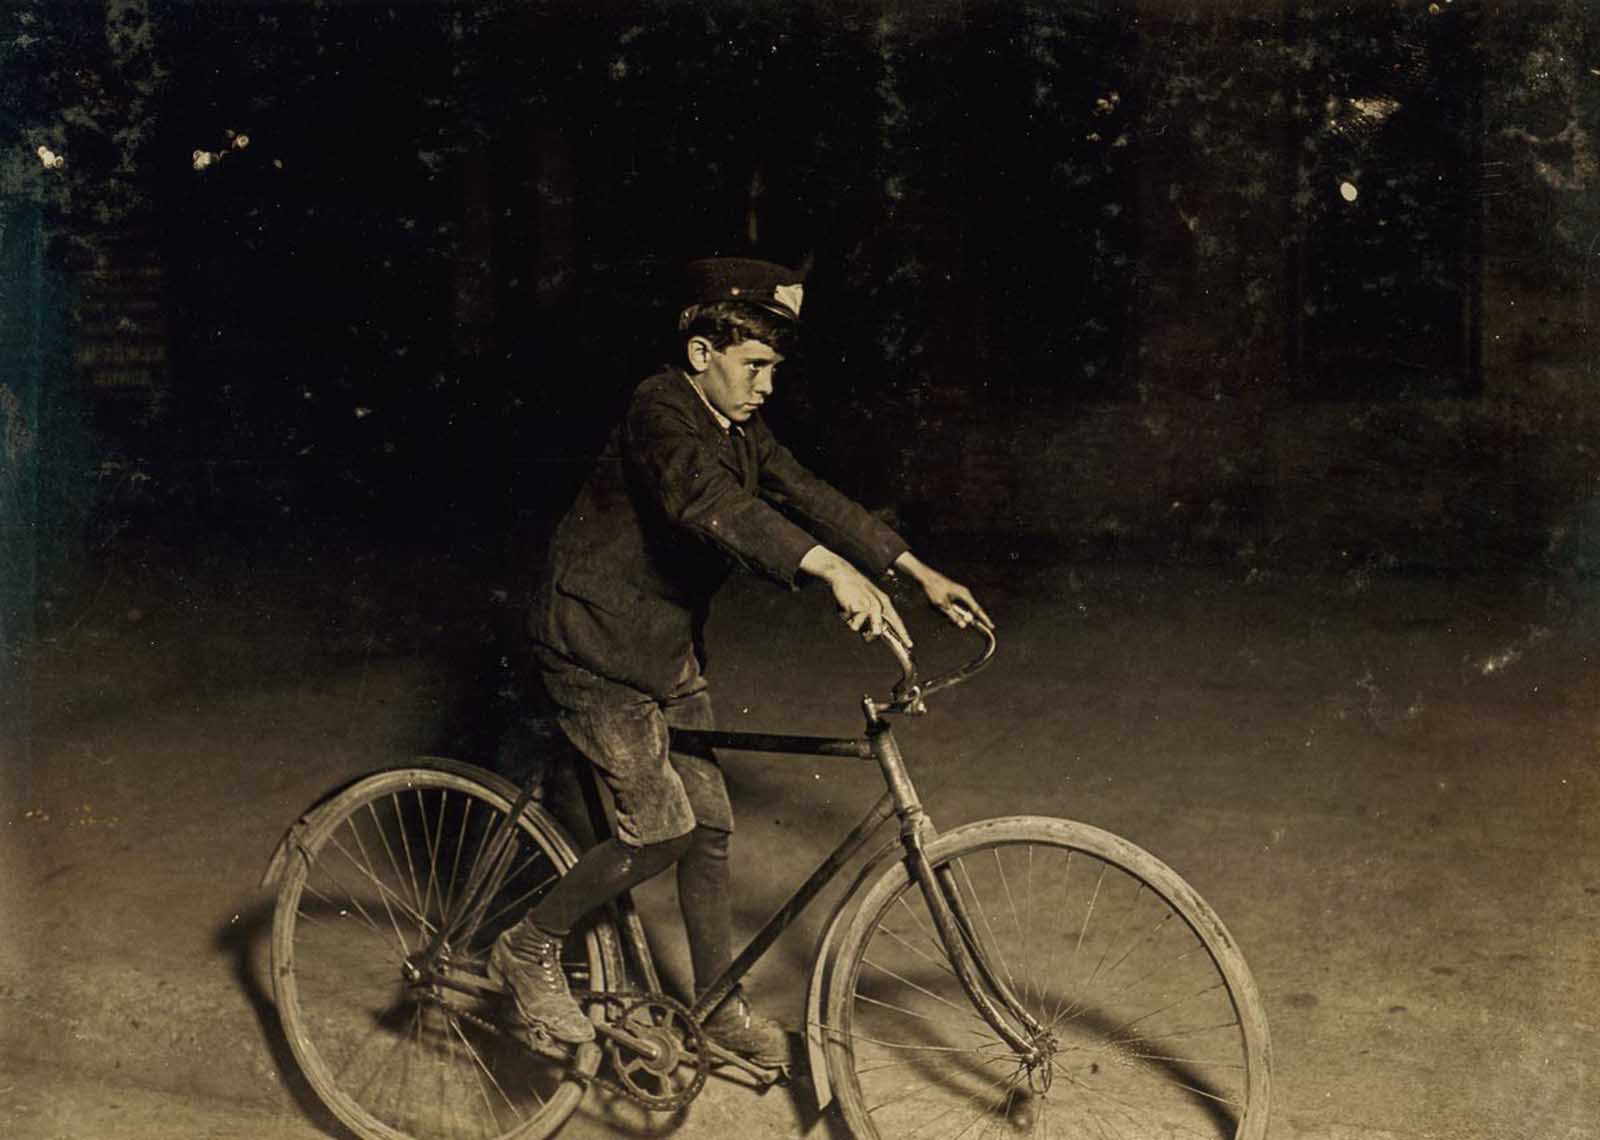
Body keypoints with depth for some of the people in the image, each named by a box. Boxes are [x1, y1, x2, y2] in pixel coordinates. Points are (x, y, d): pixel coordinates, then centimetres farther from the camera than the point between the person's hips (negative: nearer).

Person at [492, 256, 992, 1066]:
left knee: (710, 824, 9)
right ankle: (528, 948, 8)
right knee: (661, 828, -12)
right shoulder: (660, 413, -21)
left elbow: (806, 496, 1)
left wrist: (920, 573, -7)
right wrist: (834, 570, -51)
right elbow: (712, 502, -39)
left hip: (668, 649, 9)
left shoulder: (739, 430, 6)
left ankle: (718, 1002, 24)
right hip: (596, 646, -9)